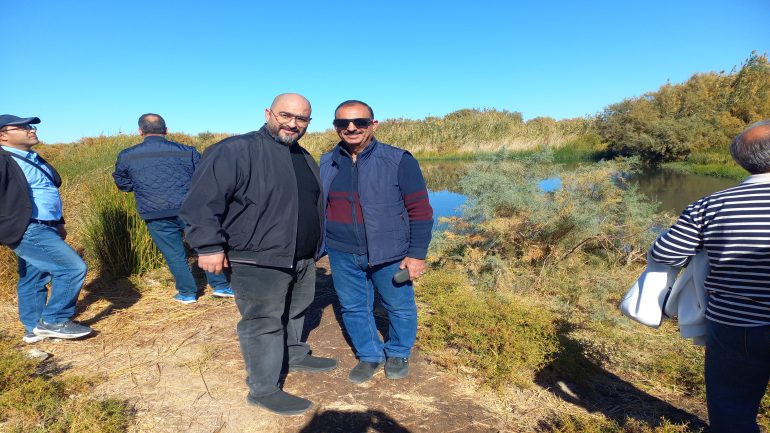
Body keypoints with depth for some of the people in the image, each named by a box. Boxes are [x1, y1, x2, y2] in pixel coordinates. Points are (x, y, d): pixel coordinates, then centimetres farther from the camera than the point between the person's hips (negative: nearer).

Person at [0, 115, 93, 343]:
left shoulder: (34, 159, 17)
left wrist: (59, 222, 26)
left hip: (44, 228, 9)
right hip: (26, 231, -9)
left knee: (34, 279, 16)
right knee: (74, 267, -15)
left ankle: (35, 329, 27)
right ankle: (54, 321, -2)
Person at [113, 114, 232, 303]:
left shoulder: (126, 156, 2)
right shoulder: (187, 151, -1)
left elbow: (123, 184, 16)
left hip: (156, 217, 1)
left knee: (175, 255, 13)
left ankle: (187, 293, 21)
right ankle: (221, 286, 17)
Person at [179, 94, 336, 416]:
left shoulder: (304, 158, 12)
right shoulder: (236, 150, -16)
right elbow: (203, 199, -21)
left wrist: (315, 247, 26)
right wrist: (209, 245, -23)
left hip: (302, 259, 8)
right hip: (258, 263, -8)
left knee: (296, 311, 23)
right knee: (263, 324, 2)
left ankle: (295, 355, 45)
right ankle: (263, 390, 18)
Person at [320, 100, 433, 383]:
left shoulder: (398, 161, -10)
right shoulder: (327, 163, 3)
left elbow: (420, 211, -8)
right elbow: (319, 206, 15)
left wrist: (417, 254, -11)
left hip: (390, 253, -3)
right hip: (343, 254, 4)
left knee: (399, 307, 12)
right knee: (353, 308, 14)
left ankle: (398, 354, 39)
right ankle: (369, 356, 37)